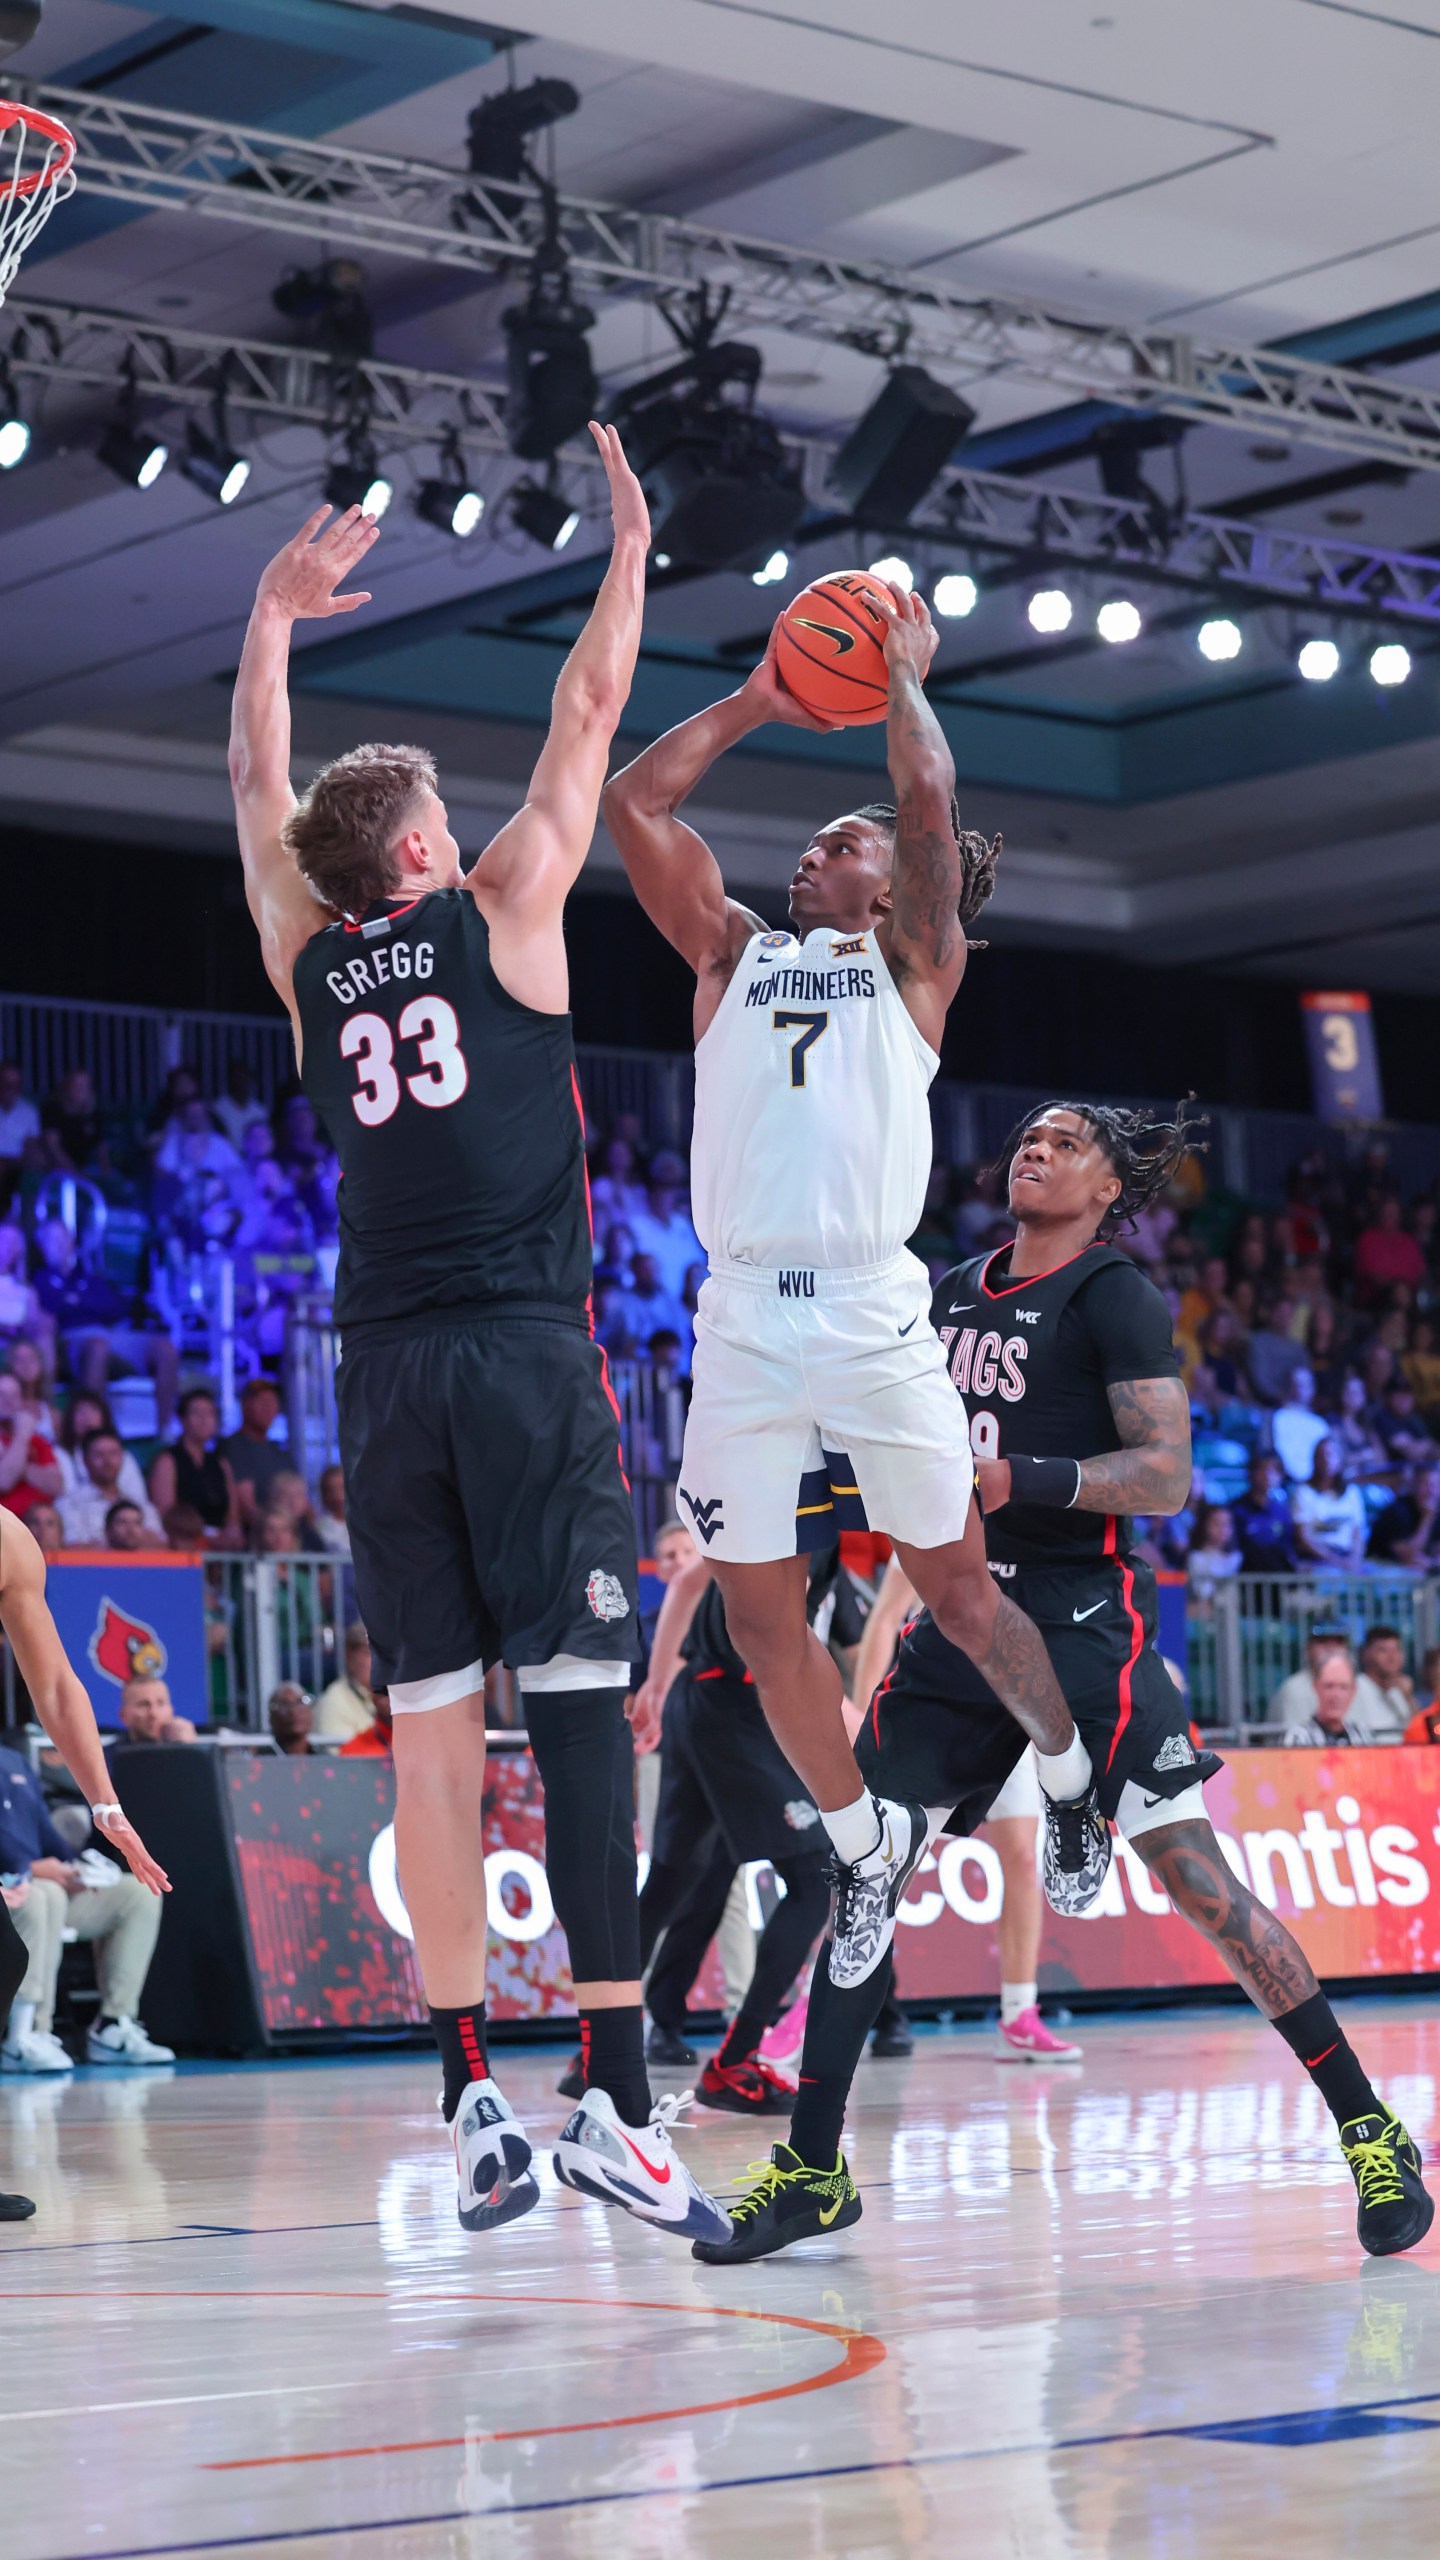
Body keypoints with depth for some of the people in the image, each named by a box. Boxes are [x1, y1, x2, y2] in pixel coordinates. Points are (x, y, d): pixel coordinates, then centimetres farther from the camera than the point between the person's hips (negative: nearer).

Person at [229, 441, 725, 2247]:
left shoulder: (306, 962, 13)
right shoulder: (498, 914, 4)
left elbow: (257, 780, 27)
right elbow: (584, 719, 13)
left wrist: (275, 610, 35)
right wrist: (630, 549, 24)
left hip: (383, 1373, 4)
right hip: (525, 1351, -4)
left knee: (431, 1721, 3)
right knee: (576, 1697, -8)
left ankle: (472, 2100, 1)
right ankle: (617, 2100, -14)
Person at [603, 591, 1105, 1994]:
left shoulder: (913, 962, 13)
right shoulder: (732, 952, 20)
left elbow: (931, 800, 0)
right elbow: (632, 801, 16)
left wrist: (902, 668, 14)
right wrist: (755, 701, 22)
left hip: (872, 1313, -3)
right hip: (741, 1323, 3)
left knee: (957, 1594, 7)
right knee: (761, 1624, 5)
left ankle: (1068, 1774, 32)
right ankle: (866, 1842, 25)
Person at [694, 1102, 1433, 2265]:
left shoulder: (1115, 1297, -6)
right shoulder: (953, 1294, 15)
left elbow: (1166, 1473, -15)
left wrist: (1017, 1480, -26)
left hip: (1082, 1624, -7)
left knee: (1193, 1875, -11)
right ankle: (813, 2169, 11)